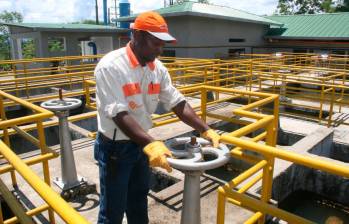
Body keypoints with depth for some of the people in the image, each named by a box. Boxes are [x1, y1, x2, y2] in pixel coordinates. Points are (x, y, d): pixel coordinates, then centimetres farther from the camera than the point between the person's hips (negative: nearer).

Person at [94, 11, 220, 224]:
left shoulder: (158, 68, -1)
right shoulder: (110, 66, -23)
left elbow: (177, 102, -2)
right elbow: (118, 114, -31)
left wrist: (206, 130, -10)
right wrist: (150, 143, -42)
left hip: (141, 144, 7)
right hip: (115, 148, -6)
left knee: (139, 200, 25)